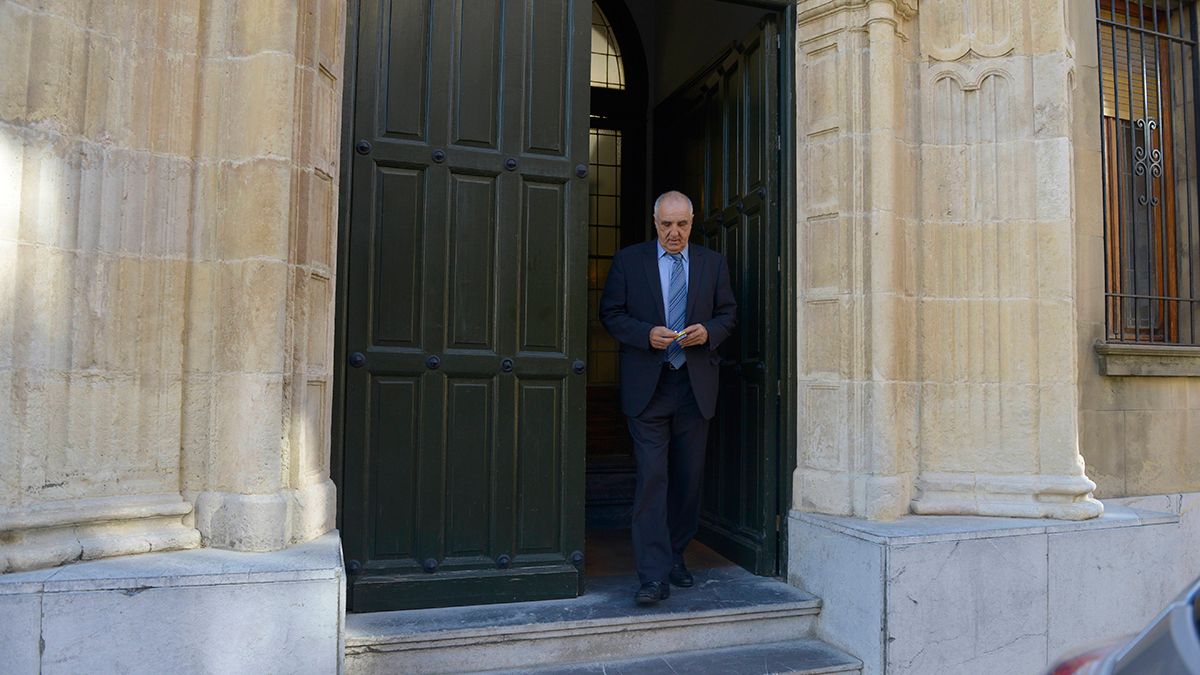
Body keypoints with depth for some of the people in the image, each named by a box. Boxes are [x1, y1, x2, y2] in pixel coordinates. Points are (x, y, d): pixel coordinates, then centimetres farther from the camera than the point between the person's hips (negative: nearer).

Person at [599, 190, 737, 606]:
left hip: (695, 385, 3)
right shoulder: (628, 260, 5)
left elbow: (728, 313, 13)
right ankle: (653, 576, -4)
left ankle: (675, 557, 28)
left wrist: (708, 331, -8)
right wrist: (647, 334, -15)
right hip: (648, 385, -3)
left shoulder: (713, 263, 11)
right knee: (651, 477, -8)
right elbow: (611, 314, 2)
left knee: (689, 478, 10)